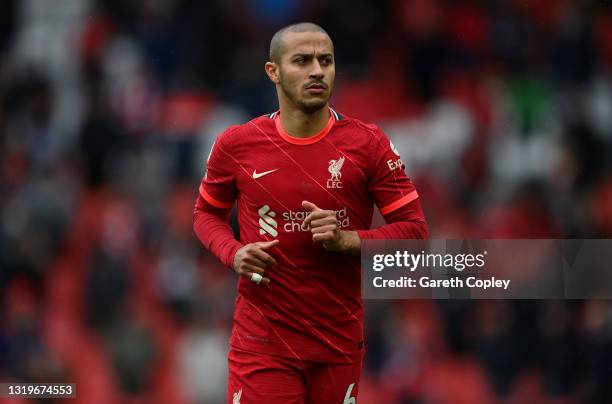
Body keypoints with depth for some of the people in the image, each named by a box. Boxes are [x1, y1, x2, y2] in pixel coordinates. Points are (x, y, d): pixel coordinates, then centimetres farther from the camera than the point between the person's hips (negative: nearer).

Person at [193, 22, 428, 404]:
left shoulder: (369, 144, -4)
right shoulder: (236, 144, -1)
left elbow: (414, 230, -2)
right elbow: (208, 213, 15)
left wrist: (347, 240, -19)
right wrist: (233, 254, -6)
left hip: (339, 340, 1)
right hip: (262, 340, -1)